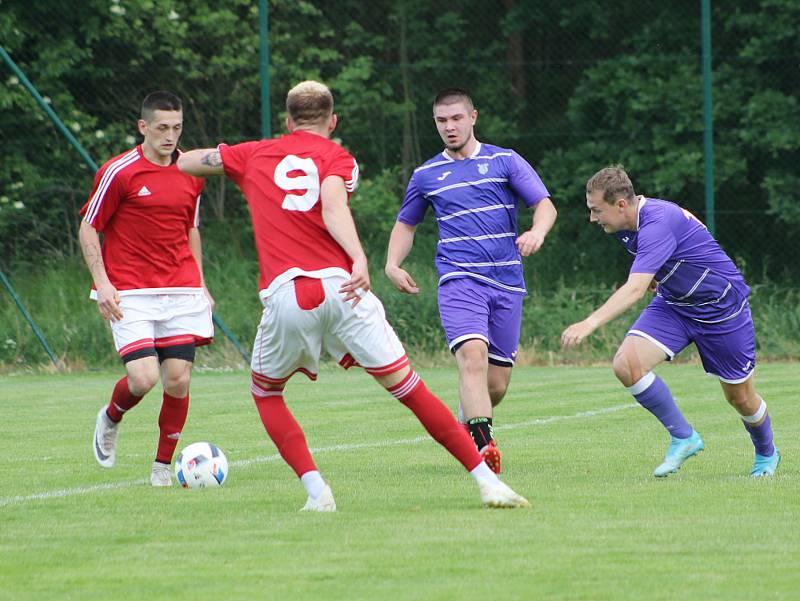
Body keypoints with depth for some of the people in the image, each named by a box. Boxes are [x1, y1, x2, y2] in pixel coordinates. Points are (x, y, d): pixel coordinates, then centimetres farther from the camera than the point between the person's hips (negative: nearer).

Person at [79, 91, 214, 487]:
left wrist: (200, 284, 18)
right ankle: (110, 419, 19)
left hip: (181, 291, 4)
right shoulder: (118, 172, -6)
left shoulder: (192, 173, 10)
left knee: (178, 380, -5)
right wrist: (102, 282, -10)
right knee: (143, 378, -16)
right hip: (130, 295, -4)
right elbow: (88, 228, 0)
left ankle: (163, 466, 11)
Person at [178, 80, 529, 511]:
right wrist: (359, 260, -24)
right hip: (339, 286, -1)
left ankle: (316, 490, 5)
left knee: (265, 394, 23)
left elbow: (185, 162, 34)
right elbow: (333, 208, -10)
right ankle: (486, 481, 2)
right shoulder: (336, 157, 12)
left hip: (286, 296, 1)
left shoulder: (254, 155, 20)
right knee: (407, 386, 4)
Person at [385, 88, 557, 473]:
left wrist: (537, 232, -20)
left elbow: (545, 205, 2)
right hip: (459, 279, -1)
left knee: (497, 384, 2)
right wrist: (393, 265, 8)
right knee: (473, 355, -27)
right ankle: (483, 445, -36)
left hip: (507, 283, 1)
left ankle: (465, 425, 32)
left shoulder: (505, 162, 9)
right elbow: (405, 224, 26)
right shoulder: (426, 175, 14)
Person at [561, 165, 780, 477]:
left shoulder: (658, 223, -34)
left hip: (720, 308, -7)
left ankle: (766, 454, 38)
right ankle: (683, 437, -5)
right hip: (673, 305, 7)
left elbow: (635, 289, -46)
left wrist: (590, 323, -56)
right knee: (627, 364, -19)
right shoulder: (628, 224, -6)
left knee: (740, 397, 7)